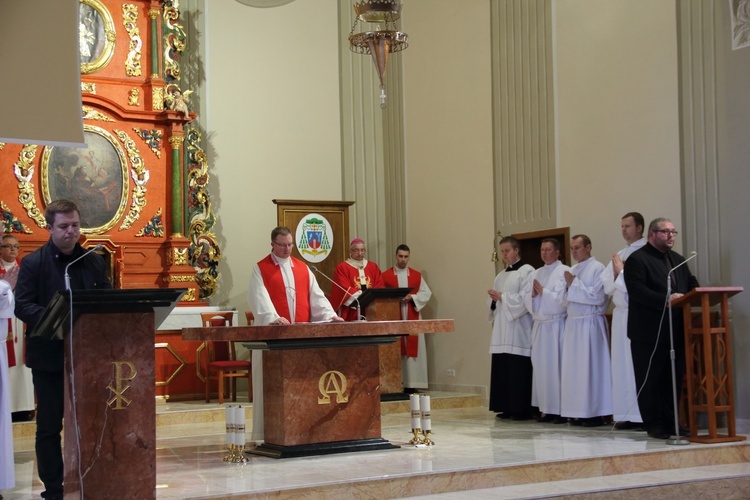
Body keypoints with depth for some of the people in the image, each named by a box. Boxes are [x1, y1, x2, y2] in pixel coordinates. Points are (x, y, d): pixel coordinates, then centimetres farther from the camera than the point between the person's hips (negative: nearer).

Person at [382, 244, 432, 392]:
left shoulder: (417, 275, 12)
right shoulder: (385, 275, 5)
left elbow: (426, 293, 4)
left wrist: (412, 297, -11)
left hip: (412, 319, 2)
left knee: (413, 349, -1)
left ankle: (412, 384, 1)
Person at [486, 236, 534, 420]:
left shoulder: (527, 271, -4)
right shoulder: (501, 275, 20)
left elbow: (525, 299, -15)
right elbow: (492, 302, 20)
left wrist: (502, 296, -10)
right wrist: (493, 298, -2)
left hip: (518, 329, -8)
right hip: (501, 330, 8)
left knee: (519, 372, -8)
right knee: (502, 370, 4)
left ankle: (522, 409, -4)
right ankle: (506, 407, 8)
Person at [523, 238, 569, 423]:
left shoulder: (564, 272, -4)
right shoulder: (535, 274, 17)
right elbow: (526, 299, 13)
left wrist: (543, 292, -10)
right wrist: (532, 295, -7)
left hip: (556, 325, -6)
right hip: (539, 325, 6)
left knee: (556, 365, -6)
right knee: (541, 366, 5)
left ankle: (561, 409, -1)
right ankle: (547, 409, 10)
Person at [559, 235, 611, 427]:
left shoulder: (598, 269, -6)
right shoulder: (572, 270, 15)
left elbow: (597, 297, -13)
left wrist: (574, 284, -11)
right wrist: (567, 286, -3)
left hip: (590, 323, -7)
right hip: (573, 323, 7)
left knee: (591, 367, -6)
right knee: (573, 368, 5)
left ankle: (595, 413, 0)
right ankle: (579, 412, 9)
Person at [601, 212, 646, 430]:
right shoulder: (619, 255, 18)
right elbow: (608, 287, 15)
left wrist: (621, 271, -2)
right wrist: (616, 271, -2)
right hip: (620, 314, 7)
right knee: (622, 365, 5)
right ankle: (628, 414, 8)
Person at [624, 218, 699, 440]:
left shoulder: (677, 259, 19)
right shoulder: (637, 259, -7)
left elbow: (691, 284, 16)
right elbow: (637, 291, -18)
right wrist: (666, 300, -27)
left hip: (675, 330, 7)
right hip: (649, 332, -7)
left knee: (674, 378, 10)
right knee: (650, 380, 1)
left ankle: (670, 421, 18)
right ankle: (654, 424, 9)